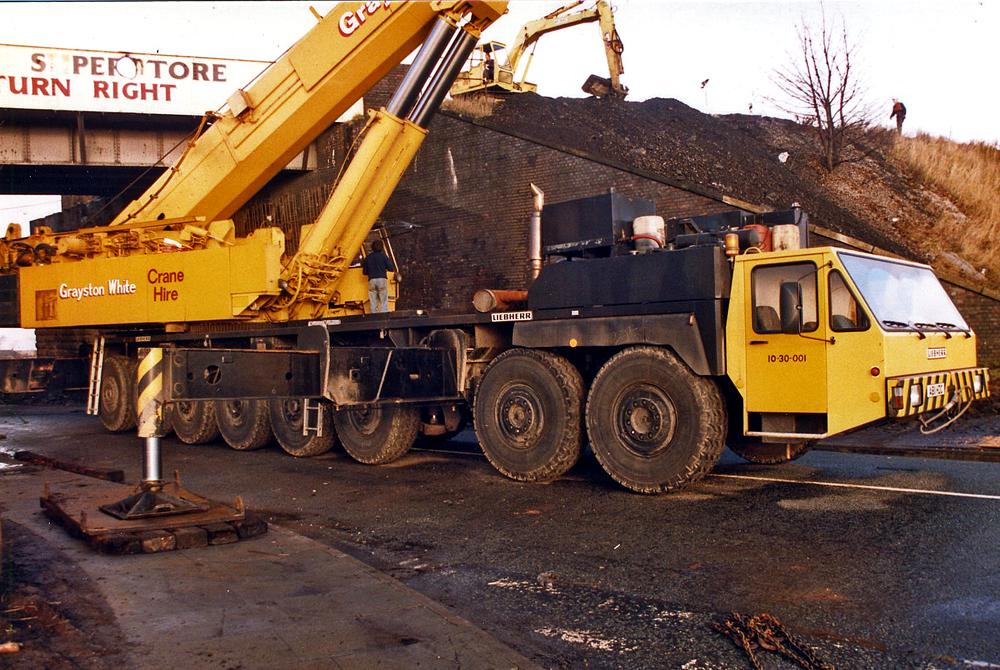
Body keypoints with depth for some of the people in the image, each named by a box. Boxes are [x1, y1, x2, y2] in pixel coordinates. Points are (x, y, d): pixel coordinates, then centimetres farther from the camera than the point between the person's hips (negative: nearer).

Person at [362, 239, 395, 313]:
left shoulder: (367, 258, 11)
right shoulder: (383, 256, 2)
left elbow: (365, 272, 14)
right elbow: (391, 268, -1)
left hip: (371, 280, 3)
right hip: (382, 279, -2)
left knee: (373, 303, 5)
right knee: (384, 302, -2)